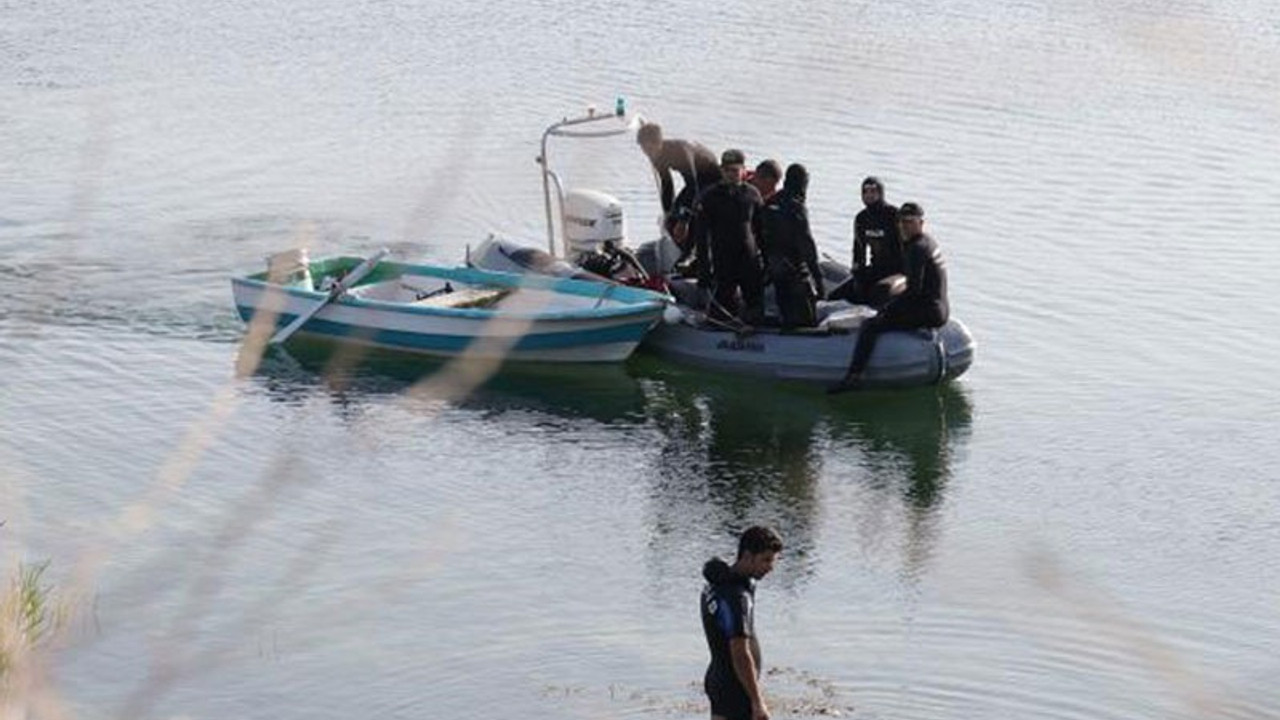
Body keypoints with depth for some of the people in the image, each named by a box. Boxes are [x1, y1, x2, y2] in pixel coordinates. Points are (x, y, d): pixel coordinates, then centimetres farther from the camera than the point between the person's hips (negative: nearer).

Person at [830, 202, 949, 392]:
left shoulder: (917, 248, -16)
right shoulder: (929, 243, 16)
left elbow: (914, 289, -22)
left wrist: (888, 308, -12)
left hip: (926, 312, -11)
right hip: (940, 310, 11)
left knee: (870, 326, -14)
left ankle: (853, 375, -20)